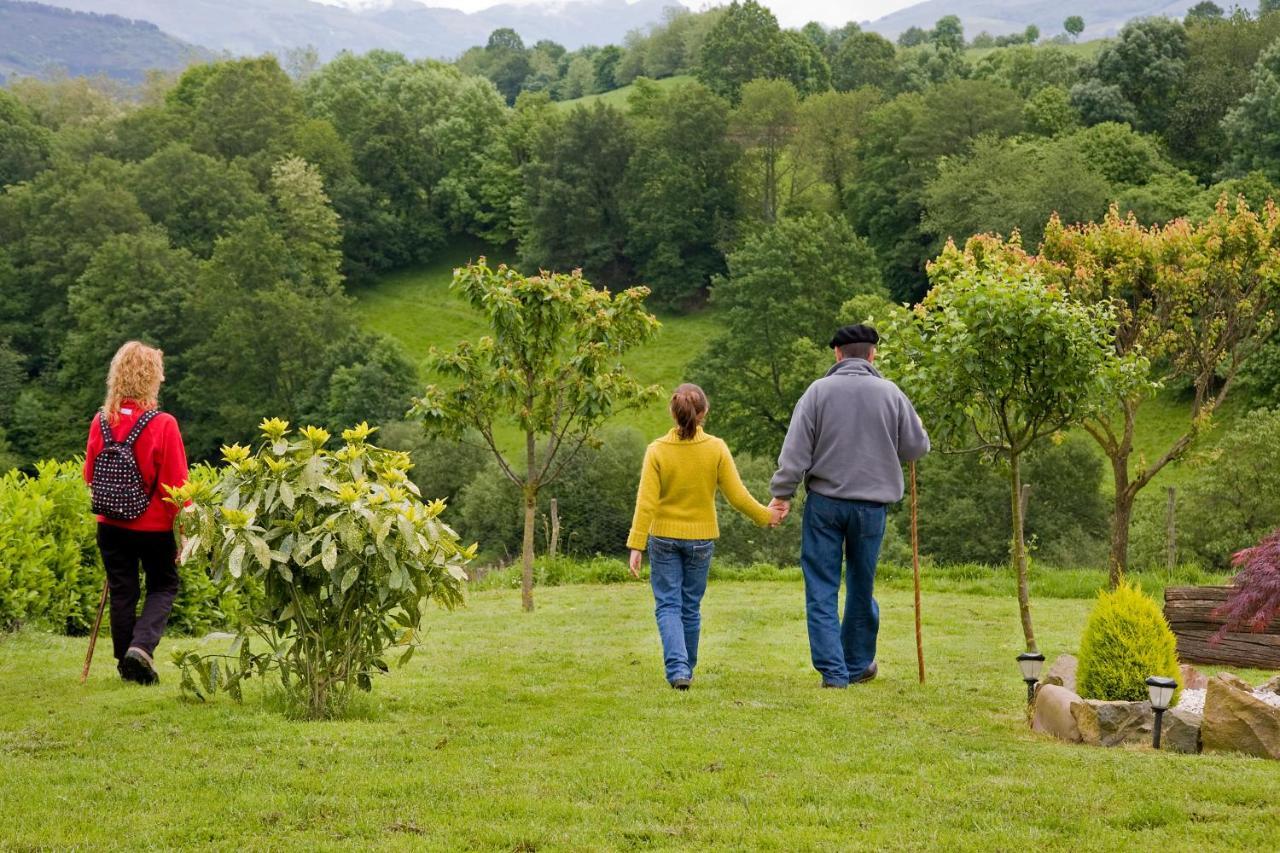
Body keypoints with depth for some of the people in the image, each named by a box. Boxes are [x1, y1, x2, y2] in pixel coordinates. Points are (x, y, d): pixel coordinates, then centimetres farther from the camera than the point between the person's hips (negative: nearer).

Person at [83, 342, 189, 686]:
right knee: (163, 587, 15)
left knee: (122, 593, 14)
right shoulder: (163, 425, -18)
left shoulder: (101, 422, -5)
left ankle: (128, 665, 19)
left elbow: (90, 475, 8)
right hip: (154, 527, -3)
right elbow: (176, 485, -15)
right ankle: (141, 645, -8)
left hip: (111, 527, 3)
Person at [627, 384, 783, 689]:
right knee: (691, 607, 15)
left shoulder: (657, 450, -11)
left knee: (668, 605, 4)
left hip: (664, 538, -1)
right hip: (701, 538, 1)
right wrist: (766, 516, 11)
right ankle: (686, 669, 25)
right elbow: (737, 496, -6)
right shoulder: (716, 449, -9)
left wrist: (636, 546, -11)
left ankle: (677, 669, -13)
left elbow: (646, 502, -13)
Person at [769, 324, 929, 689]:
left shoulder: (819, 391, -4)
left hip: (824, 502, -2)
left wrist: (782, 493, -2)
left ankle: (833, 670, -3)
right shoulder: (890, 394, 0)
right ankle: (858, 664, 26)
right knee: (861, 587, 16)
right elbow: (916, 447, 7)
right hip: (871, 505, 2)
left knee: (822, 589, 3)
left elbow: (796, 449, -8)